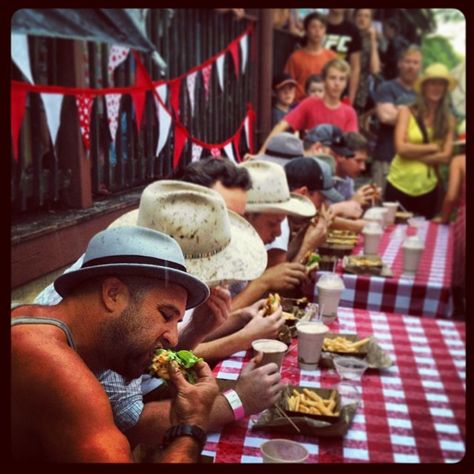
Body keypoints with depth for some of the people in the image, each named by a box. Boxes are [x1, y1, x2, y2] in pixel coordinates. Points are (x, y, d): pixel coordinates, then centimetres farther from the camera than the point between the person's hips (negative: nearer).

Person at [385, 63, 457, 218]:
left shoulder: (448, 119, 3)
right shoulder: (407, 112, -3)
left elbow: (445, 156, -4)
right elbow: (401, 148, -12)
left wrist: (413, 154, -11)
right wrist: (432, 147, -8)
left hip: (428, 187, 2)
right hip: (400, 183, -2)